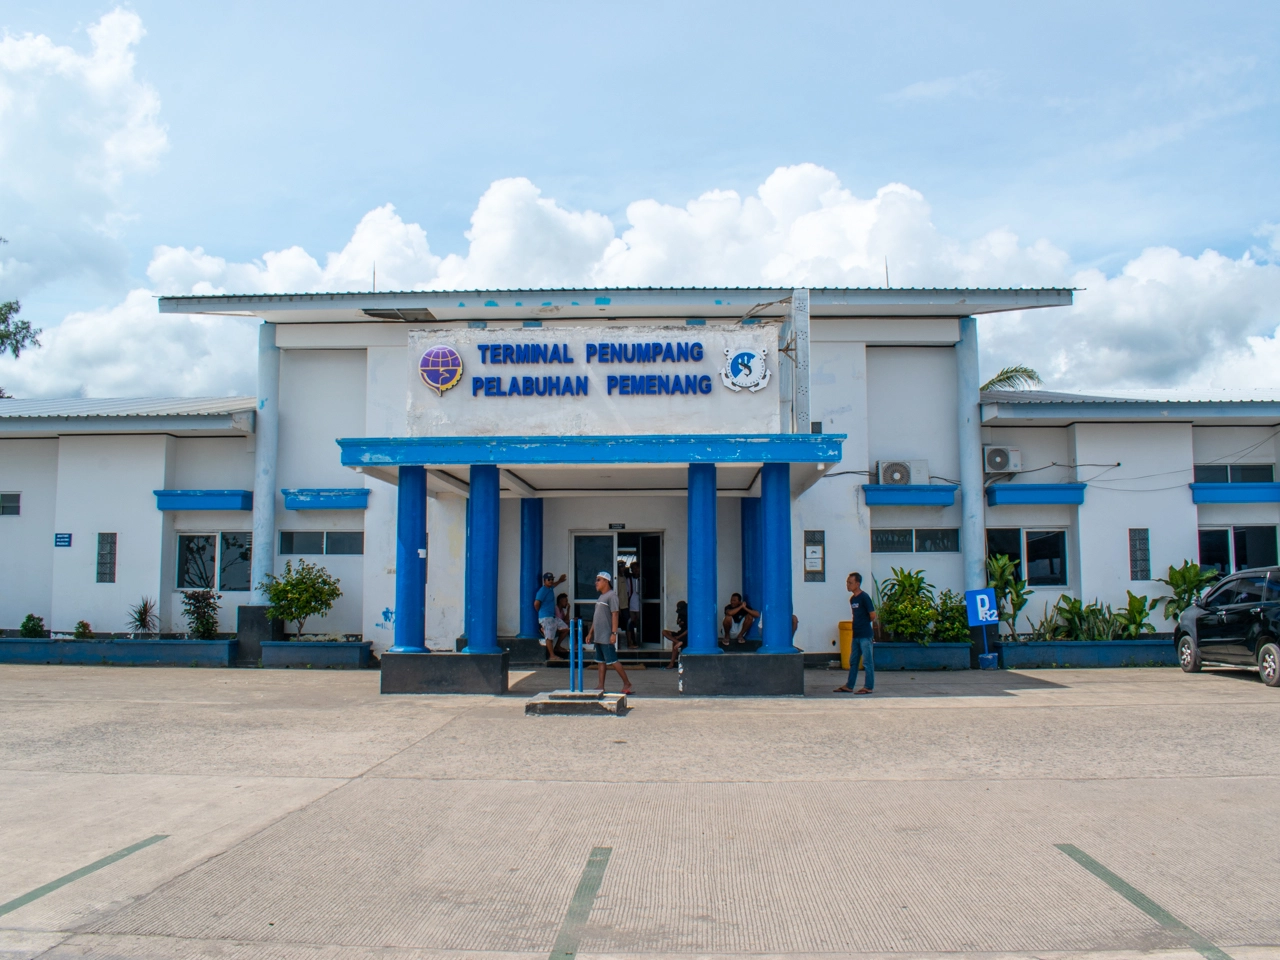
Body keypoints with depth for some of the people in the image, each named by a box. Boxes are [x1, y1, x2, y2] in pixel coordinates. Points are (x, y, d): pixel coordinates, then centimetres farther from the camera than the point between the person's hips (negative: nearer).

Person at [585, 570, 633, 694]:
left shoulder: (611, 596, -11)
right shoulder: (600, 597, 18)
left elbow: (615, 615, -17)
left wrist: (614, 633, -23)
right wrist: (590, 633, 20)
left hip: (607, 637, -9)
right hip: (598, 636, 9)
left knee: (613, 660, -6)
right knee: (600, 661, 8)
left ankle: (626, 683, 3)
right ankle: (601, 686, 11)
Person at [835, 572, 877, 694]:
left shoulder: (864, 597, -12)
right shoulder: (852, 598, 12)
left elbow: (873, 616, -11)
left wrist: (865, 624, 3)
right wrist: (857, 624, 6)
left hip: (866, 635, -8)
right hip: (856, 635, 8)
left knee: (867, 661, -2)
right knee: (853, 661, 12)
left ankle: (868, 687, 3)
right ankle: (849, 686, 17)